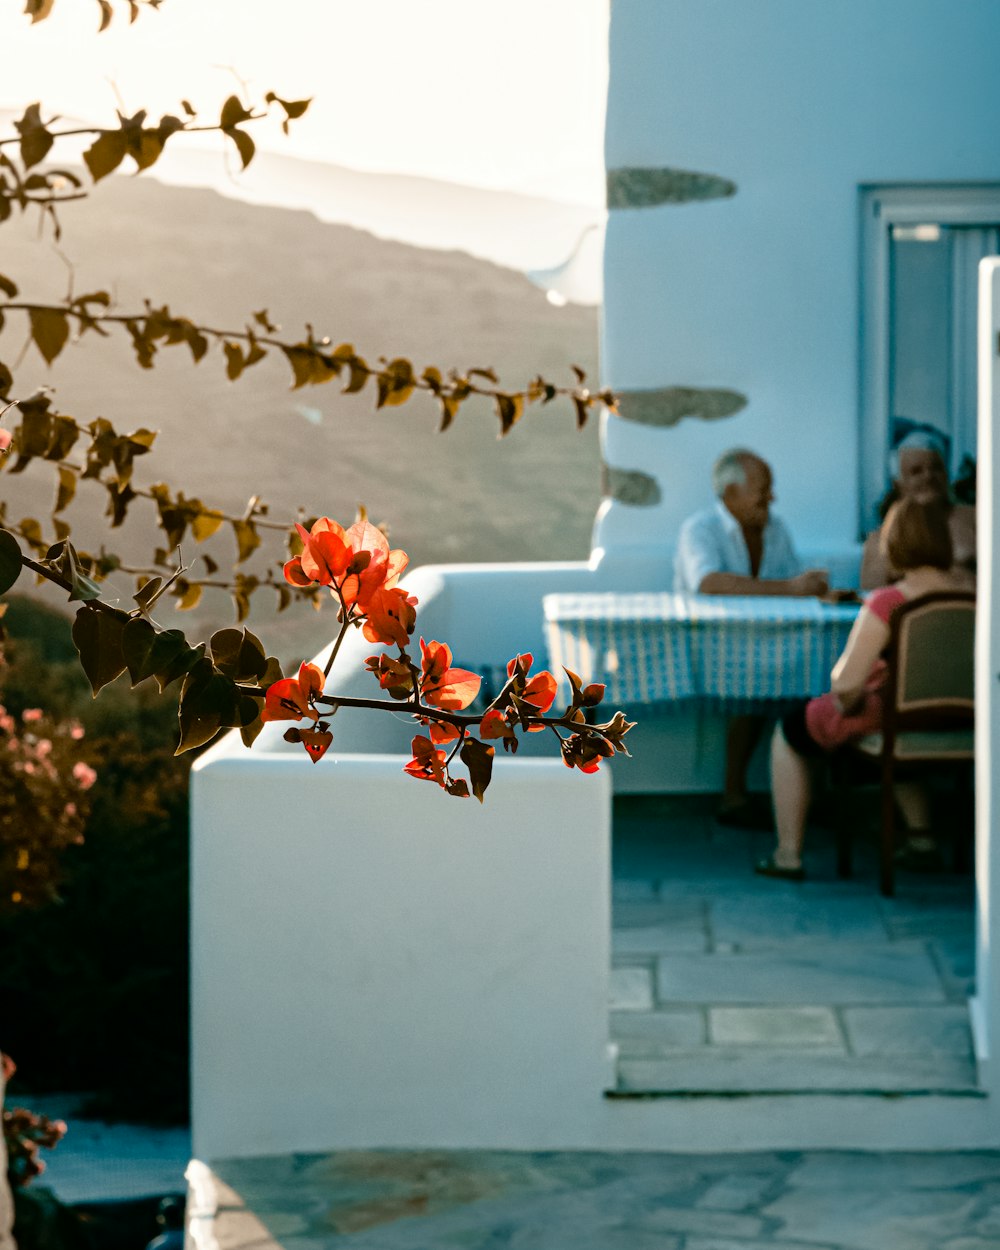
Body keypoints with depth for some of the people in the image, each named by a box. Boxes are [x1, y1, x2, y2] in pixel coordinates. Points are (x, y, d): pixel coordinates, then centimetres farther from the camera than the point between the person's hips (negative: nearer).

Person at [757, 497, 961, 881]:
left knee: (789, 733, 22)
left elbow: (846, 683, -28)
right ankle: (922, 839, 40)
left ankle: (788, 855, 28)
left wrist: (845, 703, -4)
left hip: (883, 720, -6)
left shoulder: (887, 602, -26)